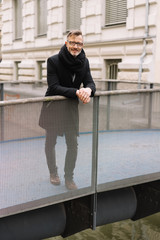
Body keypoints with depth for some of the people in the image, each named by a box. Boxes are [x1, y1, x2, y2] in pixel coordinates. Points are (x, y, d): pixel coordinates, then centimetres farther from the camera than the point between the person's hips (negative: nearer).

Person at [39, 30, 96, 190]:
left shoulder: (84, 62, -2)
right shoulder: (53, 61, -16)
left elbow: (90, 83, -4)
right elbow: (53, 87, -22)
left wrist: (88, 90, -30)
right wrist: (77, 92, -33)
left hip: (71, 107, 3)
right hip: (53, 107, -3)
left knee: (73, 144, 2)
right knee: (50, 142, 12)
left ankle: (69, 178, 18)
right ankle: (53, 172, 34)